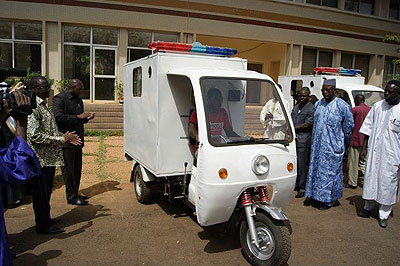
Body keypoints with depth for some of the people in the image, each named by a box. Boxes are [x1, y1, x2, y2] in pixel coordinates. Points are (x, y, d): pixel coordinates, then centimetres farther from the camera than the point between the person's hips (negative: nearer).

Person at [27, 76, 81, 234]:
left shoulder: (43, 105, 15)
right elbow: (35, 135, -24)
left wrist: (65, 137, 8)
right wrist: (62, 139, -19)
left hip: (49, 158, 10)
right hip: (41, 159, -10)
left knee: (46, 192, 20)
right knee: (41, 193, 2)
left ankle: (45, 219, 35)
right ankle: (43, 226, 15)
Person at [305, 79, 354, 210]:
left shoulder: (342, 106, -10)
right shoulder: (318, 104, 7)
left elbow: (349, 126, 1)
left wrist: (344, 141, 11)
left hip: (333, 146, -5)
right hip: (317, 145, 6)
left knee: (329, 172, 1)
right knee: (316, 169, 11)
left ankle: (328, 200, 13)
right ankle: (317, 196, 24)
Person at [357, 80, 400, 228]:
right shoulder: (377, 106, 3)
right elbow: (368, 127, 10)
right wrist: (364, 148, 7)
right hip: (374, 151, 4)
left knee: (388, 183, 5)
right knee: (370, 178, 13)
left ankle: (384, 215, 20)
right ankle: (368, 207, 32)